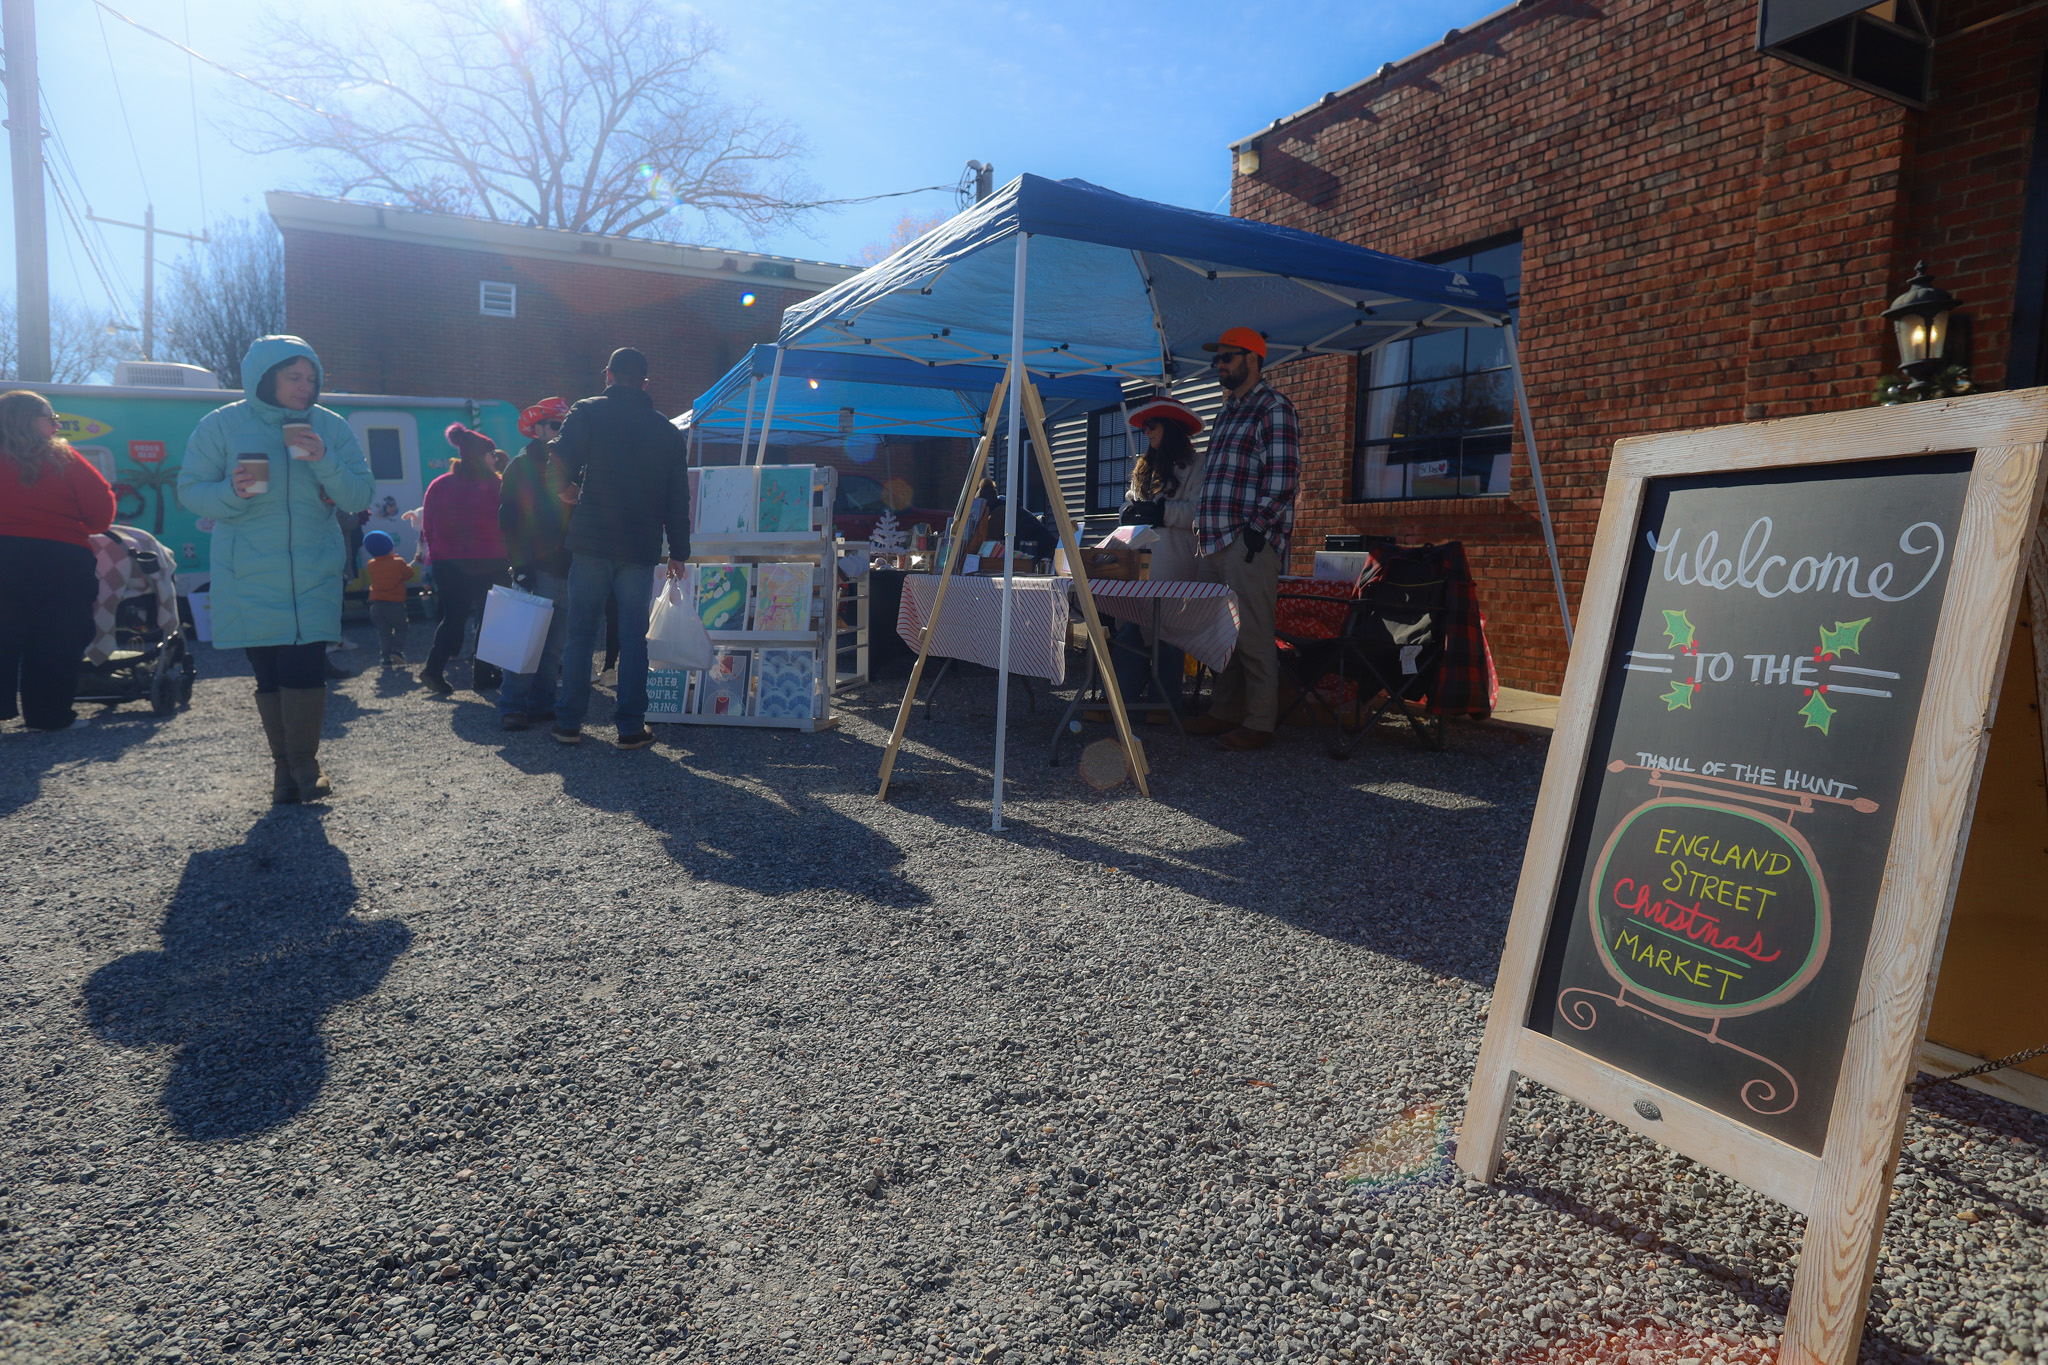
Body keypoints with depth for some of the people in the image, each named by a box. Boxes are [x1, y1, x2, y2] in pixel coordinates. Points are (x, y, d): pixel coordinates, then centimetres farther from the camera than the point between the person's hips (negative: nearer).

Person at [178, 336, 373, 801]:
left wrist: (325, 462, -18)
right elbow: (190, 490, 2)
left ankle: (305, 761, 9)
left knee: (305, 668, -8)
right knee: (268, 672, 4)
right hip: (248, 577, 0)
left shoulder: (330, 427, 3)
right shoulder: (222, 425, 0)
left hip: (314, 575, 0)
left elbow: (361, 497, -1)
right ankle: (283, 763, 19)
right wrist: (232, 492, -18)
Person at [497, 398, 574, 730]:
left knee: (554, 643, 7)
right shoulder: (521, 466, 1)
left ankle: (542, 703, 13)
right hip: (538, 568, -6)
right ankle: (512, 706, -5)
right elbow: (509, 519, -6)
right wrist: (520, 563, -15)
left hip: (566, 568, 6)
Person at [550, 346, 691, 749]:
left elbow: (561, 467, -10)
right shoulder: (666, 429, 9)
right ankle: (631, 726, 5)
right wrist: (679, 551, 13)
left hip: (591, 541, -1)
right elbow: (678, 498, 9)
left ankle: (569, 722, 11)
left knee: (581, 632, 7)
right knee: (634, 636, 5)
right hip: (641, 548, 1)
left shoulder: (586, 413, 0)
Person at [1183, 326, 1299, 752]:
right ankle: (1225, 712, 20)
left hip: (1250, 542, -9)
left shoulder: (1274, 408, -5)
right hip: (1216, 541, 9)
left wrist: (1257, 527, -19)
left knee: (1252, 635, -8)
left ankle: (1260, 722, -1)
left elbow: (1283, 475, -13)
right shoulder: (1228, 412, 23)